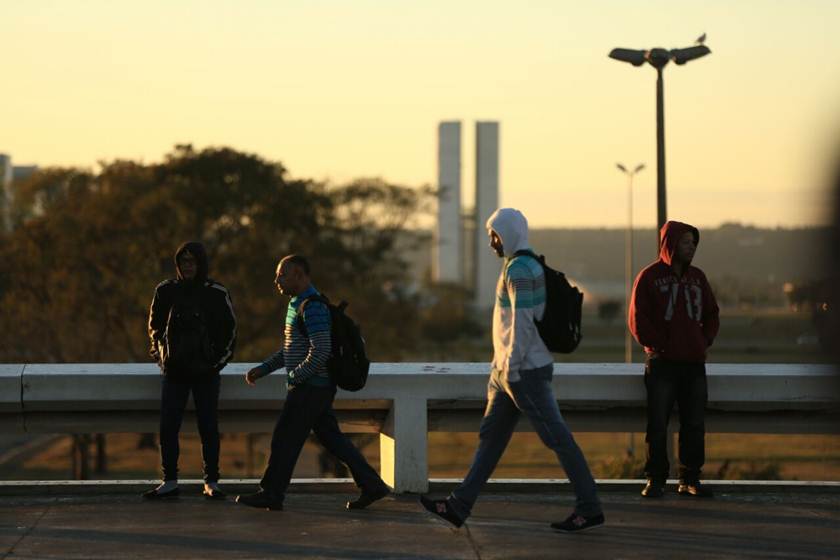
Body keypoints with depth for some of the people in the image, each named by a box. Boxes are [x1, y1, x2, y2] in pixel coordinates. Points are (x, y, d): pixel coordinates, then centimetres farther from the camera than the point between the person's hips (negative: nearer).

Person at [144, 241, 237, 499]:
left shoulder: (216, 293, -2)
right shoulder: (166, 291, 3)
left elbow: (230, 331, 6)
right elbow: (155, 325, 16)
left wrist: (219, 361, -1)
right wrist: (160, 355, 7)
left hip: (206, 372, -2)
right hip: (174, 371, 2)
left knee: (208, 429, 1)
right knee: (168, 428, -1)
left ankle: (211, 482, 8)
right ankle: (170, 482, 7)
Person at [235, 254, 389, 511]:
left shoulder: (312, 307, -16)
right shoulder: (298, 305, 17)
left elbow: (321, 350, -24)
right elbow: (289, 350, 26)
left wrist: (295, 376, -17)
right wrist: (263, 369, 18)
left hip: (310, 387, -10)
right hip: (318, 387, 10)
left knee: (285, 440, -2)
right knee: (331, 437, 10)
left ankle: (271, 494, 5)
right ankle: (371, 485, 9)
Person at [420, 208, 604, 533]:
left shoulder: (519, 269, -16)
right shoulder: (528, 265, 16)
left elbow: (522, 321, -22)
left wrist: (512, 369, -20)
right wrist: (502, 365, 22)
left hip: (523, 371, -11)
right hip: (508, 369, 11)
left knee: (556, 437, -6)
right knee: (490, 436, 10)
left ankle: (589, 509, -2)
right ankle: (459, 507, 13)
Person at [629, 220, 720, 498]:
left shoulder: (697, 277, 13)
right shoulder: (650, 277, -3)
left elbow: (712, 314, 19)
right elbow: (637, 319, -7)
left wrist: (705, 342, 5)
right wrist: (659, 346, -11)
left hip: (694, 363, 5)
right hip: (662, 363, -5)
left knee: (694, 425, 6)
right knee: (657, 426, -2)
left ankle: (690, 479, 13)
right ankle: (655, 480, 5)